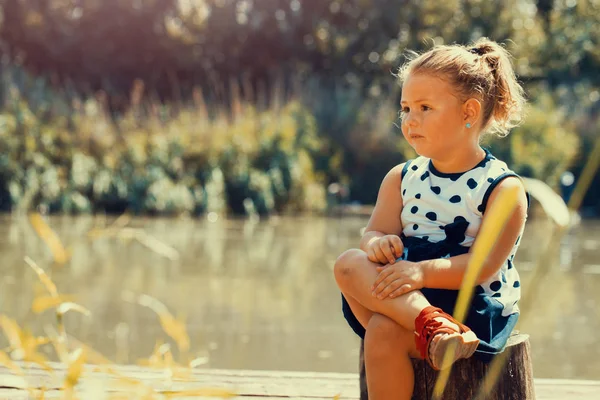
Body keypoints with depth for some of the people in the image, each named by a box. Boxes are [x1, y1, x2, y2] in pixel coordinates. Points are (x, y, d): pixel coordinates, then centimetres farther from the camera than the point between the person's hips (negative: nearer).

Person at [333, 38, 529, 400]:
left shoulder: (503, 187, -6)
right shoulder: (402, 178, 13)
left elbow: (484, 265, -16)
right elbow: (377, 232, 3)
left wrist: (424, 271, -32)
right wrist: (377, 243, -23)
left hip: (472, 306, -6)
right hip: (408, 297, 6)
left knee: (384, 333, -32)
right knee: (349, 264, -24)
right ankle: (431, 327, -41)